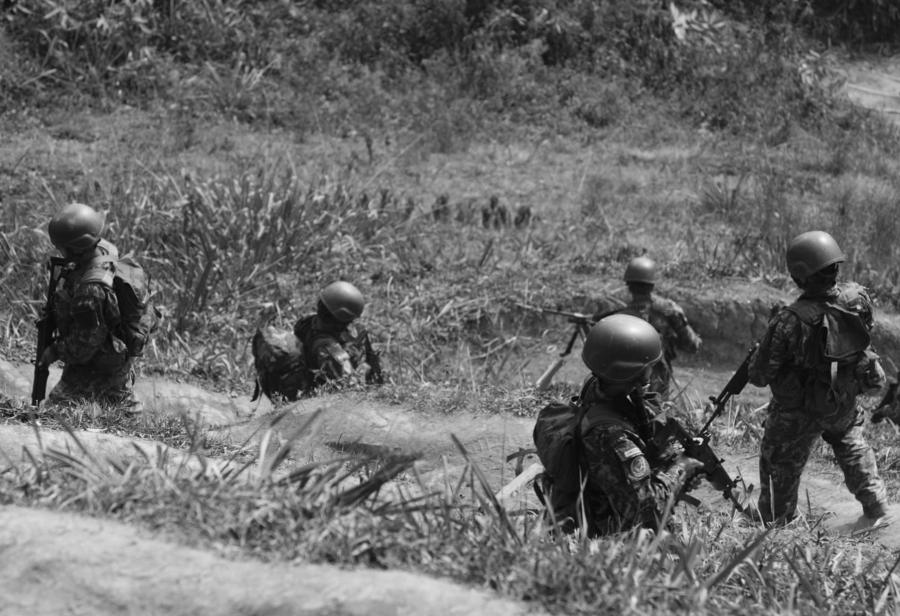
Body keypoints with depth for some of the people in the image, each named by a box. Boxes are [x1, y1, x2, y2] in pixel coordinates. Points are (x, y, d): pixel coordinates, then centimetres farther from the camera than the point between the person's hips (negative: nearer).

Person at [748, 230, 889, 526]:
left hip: (800, 410, -4)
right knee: (852, 446, 32)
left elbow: (760, 376, -22)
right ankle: (876, 507, 40)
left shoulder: (790, 321, -32)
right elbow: (866, 327, 6)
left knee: (780, 469, 16)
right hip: (846, 401, 4)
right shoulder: (856, 299, -19)